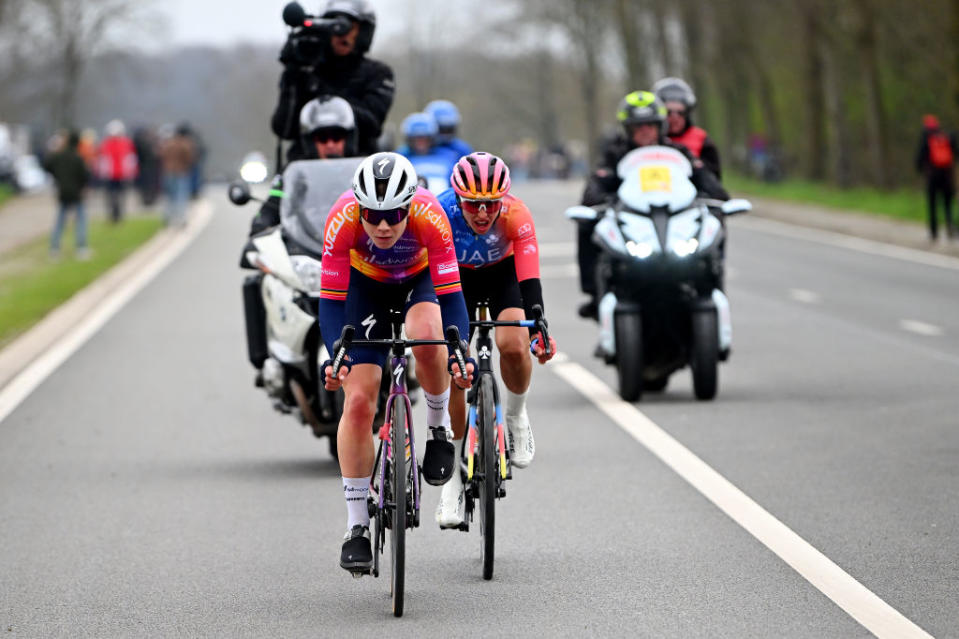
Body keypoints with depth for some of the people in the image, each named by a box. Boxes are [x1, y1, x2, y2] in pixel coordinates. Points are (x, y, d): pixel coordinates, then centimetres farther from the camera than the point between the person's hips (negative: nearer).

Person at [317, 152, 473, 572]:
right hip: (365, 284, 1)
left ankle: (439, 427, -7)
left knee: (427, 338, -36)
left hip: (420, 278, -1)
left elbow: (449, 295, -33)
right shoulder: (342, 220, -34)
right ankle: (357, 527, -2)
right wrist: (335, 358, -42)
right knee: (358, 401, -10)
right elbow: (331, 300, -28)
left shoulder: (429, 217, -36)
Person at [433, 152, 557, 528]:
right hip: (457, 276, 1)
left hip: (503, 273, 0)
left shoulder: (516, 214, -34)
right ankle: (453, 476, -1)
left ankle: (516, 415, 4)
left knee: (513, 346, -28)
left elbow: (529, 279, -40)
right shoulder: (440, 214, -34)